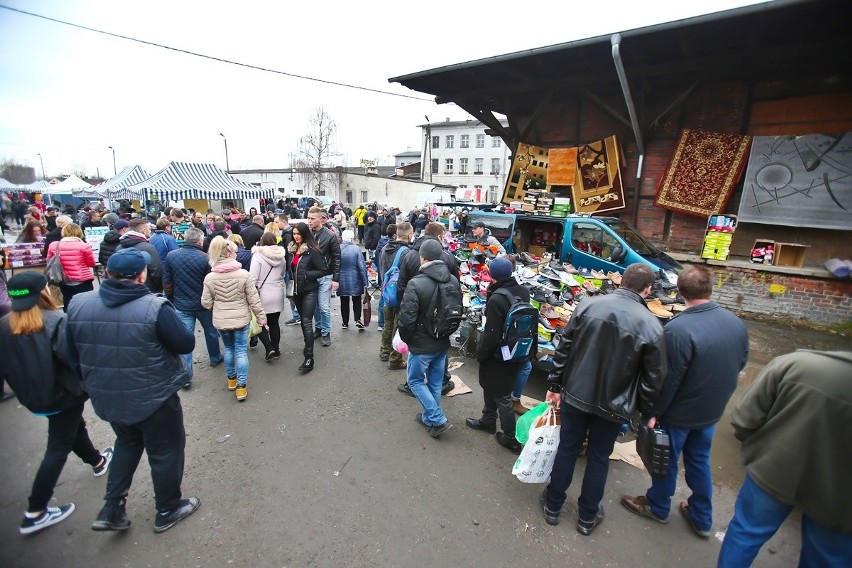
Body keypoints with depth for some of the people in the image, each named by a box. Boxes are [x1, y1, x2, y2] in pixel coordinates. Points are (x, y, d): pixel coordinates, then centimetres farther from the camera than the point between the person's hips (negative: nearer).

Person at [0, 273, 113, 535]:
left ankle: (97, 461, 50)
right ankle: (35, 513, 14)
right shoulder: (56, 321, -24)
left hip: (33, 396, 7)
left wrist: (25, 386, 15)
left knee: (74, 427, 28)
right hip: (63, 394, -7)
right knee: (58, 449, 7)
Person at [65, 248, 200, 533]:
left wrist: (92, 384, 19)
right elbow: (186, 344, -17)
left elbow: (73, 356, 4)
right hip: (153, 398, -5)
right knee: (165, 450, 16)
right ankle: (167, 511, 33)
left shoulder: (78, 304, -7)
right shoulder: (155, 307, -25)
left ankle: (112, 509, 34)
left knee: (127, 442, 31)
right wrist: (174, 323, 2)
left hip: (106, 398, 6)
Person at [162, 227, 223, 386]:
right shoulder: (205, 258, -15)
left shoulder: (171, 256, -6)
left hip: (181, 305, 2)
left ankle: (186, 376, 7)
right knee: (211, 331, 21)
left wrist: (172, 299, 15)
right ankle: (215, 358, 39)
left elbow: (166, 283, -1)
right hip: (203, 304, -1)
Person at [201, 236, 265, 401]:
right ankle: (241, 386, 11)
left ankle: (231, 379, 37)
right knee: (241, 351, 7)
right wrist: (261, 317, 1)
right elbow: (254, 300, -11)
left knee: (228, 348, 22)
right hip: (241, 319, -2)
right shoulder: (244, 274, -15)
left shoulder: (209, 278, -8)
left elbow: (206, 303, -1)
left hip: (220, 320, 3)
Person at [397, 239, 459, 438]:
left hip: (421, 345, -6)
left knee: (415, 381, 14)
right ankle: (430, 418, 35)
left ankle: (438, 420, 10)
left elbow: (406, 318, -22)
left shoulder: (416, 284, -23)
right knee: (436, 382, 20)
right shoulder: (454, 281, -2)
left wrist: (406, 339, -3)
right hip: (443, 343, 6)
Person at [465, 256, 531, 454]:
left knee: (502, 396, 9)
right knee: (490, 386, 26)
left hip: (499, 356, -8)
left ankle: (511, 439, 23)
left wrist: (480, 353, -6)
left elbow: (491, 335, -23)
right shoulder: (523, 292, -4)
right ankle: (488, 421, 45)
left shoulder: (496, 300, -28)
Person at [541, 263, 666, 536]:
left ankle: (553, 505, 35)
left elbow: (563, 348, -7)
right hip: (613, 404, -1)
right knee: (599, 457, 19)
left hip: (576, 394, 1)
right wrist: (646, 410, 9)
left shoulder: (589, 305, -12)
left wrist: (555, 384, 4)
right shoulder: (651, 326, -15)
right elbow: (653, 378, -8)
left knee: (567, 449, 17)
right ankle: (588, 516, 37)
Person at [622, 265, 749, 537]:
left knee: (667, 460, 16)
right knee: (700, 460, 24)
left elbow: (669, 380, -25)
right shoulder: (737, 323, -9)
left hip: (680, 413, -6)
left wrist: (654, 412, -12)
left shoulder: (678, 329, -32)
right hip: (712, 410, 6)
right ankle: (702, 519, 42)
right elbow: (740, 365, 6)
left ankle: (658, 507, 39)